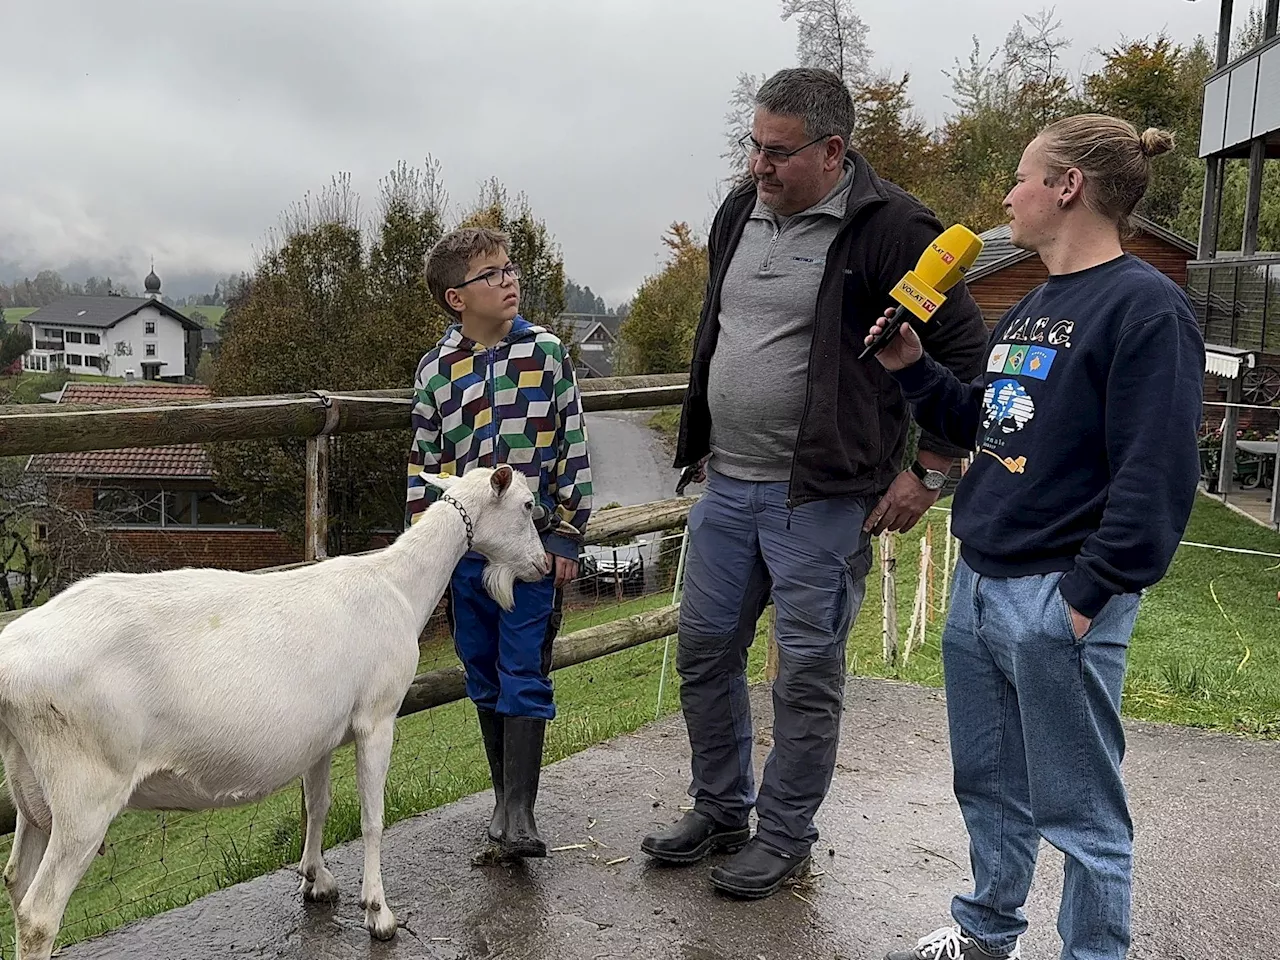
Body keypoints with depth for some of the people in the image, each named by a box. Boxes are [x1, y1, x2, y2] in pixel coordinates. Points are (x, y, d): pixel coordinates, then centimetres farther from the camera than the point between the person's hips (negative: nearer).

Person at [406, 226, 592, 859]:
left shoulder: (546, 351, 0)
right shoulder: (436, 370, 4)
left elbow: (572, 446, 1)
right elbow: (423, 463, 10)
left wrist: (566, 536, -3)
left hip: (535, 540, -2)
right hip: (465, 547, 3)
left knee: (524, 676, -3)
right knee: (484, 679, 12)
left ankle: (520, 812, 2)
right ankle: (504, 796, 26)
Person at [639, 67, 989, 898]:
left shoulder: (890, 229, -14)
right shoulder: (741, 213, 8)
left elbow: (967, 356, -11)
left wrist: (929, 472, -10)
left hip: (823, 499, -7)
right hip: (727, 486, 8)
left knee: (807, 674, 6)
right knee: (705, 653, 15)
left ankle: (785, 837, 24)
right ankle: (720, 811, 34)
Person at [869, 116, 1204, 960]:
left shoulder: (1146, 306, -13)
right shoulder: (1030, 309, 14)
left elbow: (1157, 473, -18)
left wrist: (1090, 595, -19)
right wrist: (912, 368, 9)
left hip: (1059, 602, -9)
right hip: (978, 587, 9)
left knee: (1076, 806, 5)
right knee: (989, 784, 21)